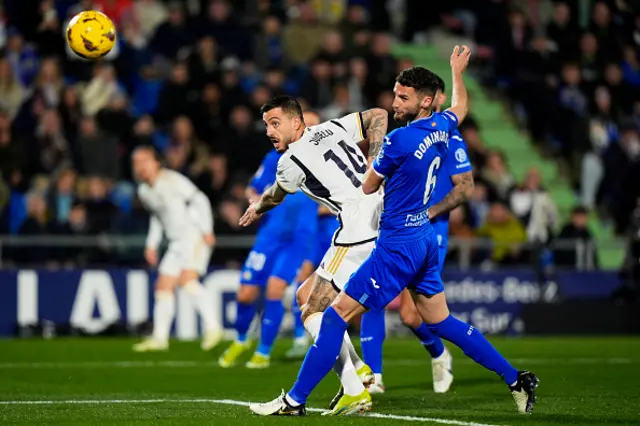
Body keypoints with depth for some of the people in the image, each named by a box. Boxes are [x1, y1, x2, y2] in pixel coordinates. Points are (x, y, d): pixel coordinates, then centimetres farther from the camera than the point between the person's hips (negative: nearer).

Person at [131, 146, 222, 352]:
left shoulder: (170, 180, -11)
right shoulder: (144, 191, 12)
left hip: (194, 236, -8)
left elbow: (200, 200, -11)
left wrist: (206, 230, -16)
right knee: (164, 286, 4)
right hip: (176, 242, 8)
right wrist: (152, 244, 19)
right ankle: (159, 337, 9)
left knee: (187, 280, -24)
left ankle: (212, 327, -26)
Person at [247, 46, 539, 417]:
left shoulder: (399, 140, -19)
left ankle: (295, 400, -5)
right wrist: (457, 72, 45)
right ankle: (517, 380, 17)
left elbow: (368, 187, -5)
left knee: (337, 315, -5)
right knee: (441, 321, 16)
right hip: (425, 239, 8)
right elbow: (461, 107, 29)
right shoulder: (441, 128, 4)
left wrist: (375, 159, 14)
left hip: (398, 244, -8)